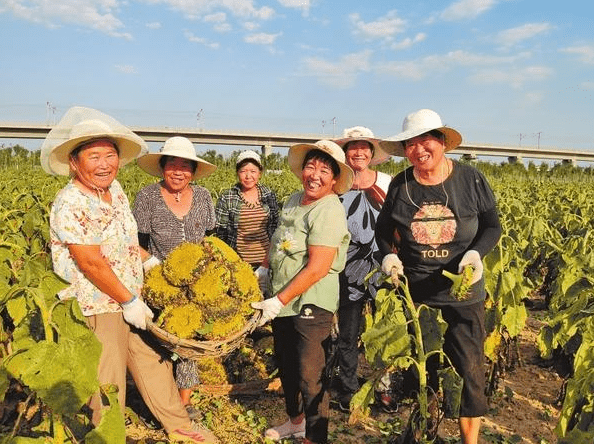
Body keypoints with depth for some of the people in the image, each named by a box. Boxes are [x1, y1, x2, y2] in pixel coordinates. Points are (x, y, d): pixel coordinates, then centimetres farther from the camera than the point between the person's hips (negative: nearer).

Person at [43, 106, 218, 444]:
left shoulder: (114, 188, 3)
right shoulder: (71, 205, -22)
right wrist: (129, 301, -18)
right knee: (108, 383, 6)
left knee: (154, 362, 18)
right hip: (99, 308, -8)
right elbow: (91, 263, -23)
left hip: (131, 299, 8)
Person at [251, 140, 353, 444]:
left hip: (311, 305, -8)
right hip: (282, 301, 9)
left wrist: (279, 301, -21)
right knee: (286, 363, 21)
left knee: (310, 375, -1)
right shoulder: (293, 201, 7)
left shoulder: (329, 211, -18)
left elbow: (317, 269, -23)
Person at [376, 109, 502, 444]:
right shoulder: (400, 185, -4)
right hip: (414, 293, 2)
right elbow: (383, 228, 10)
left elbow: (493, 226, 0)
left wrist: (477, 252, -19)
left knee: (470, 371, 6)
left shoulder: (471, 179, -9)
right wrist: (389, 255, -10)